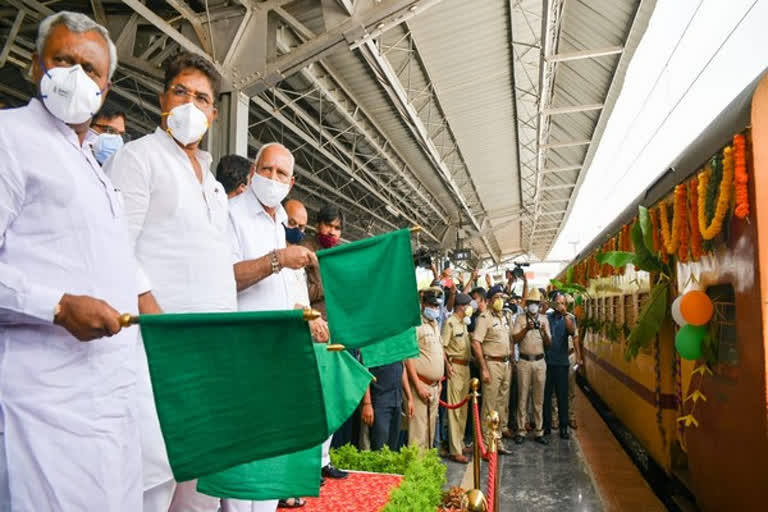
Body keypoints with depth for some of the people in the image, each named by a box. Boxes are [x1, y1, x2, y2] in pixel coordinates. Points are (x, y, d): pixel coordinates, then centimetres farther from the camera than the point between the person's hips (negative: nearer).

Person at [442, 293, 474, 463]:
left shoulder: (464, 323, 14)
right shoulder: (450, 322, -12)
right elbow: (442, 346, -17)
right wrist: (447, 365, -24)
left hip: (466, 367, 9)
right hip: (455, 367, -9)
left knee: (463, 408, 15)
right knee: (454, 409, -5)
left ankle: (460, 444, 26)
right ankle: (455, 450, 0)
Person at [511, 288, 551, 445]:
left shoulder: (544, 319, 7)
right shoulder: (521, 319, 1)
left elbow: (548, 344, 5)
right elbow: (515, 339, -9)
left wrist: (545, 333, -14)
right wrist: (526, 329, -22)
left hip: (540, 361, 2)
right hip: (524, 361, -2)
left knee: (539, 398, 8)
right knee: (523, 397, 2)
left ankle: (539, 432, 16)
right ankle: (521, 431, 10)